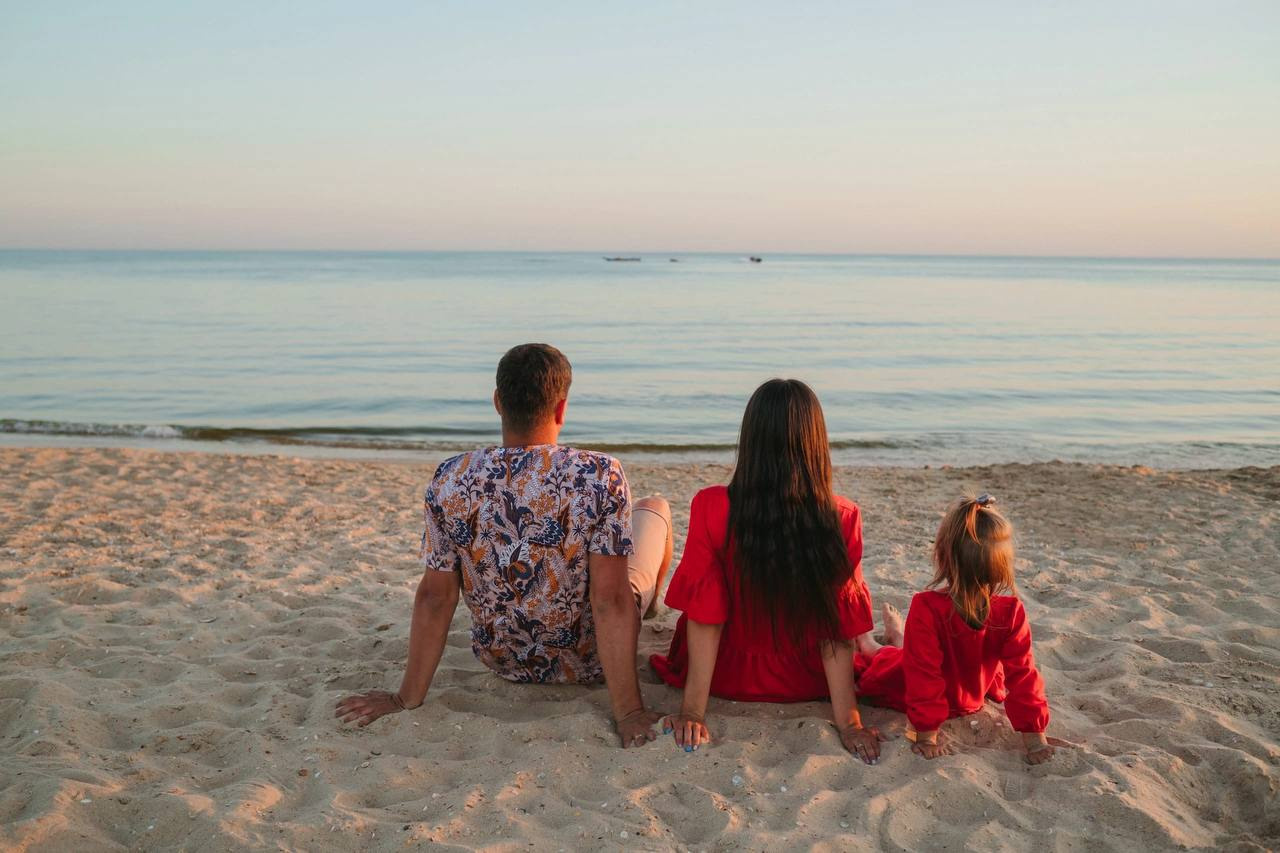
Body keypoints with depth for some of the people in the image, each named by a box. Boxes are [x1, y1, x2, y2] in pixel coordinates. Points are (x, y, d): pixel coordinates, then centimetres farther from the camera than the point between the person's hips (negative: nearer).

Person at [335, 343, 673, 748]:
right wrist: (629, 713, -22)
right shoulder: (600, 475, -27)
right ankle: (648, 609, 49)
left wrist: (408, 698, -3)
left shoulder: (450, 479, -18)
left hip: (503, 662, 3)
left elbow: (434, 597, -13)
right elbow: (611, 602, -28)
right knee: (656, 507, 20)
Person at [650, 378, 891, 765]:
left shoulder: (712, 508, -24)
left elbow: (704, 617, -19)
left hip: (729, 677, 0)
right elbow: (838, 629, -18)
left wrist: (692, 712, -14)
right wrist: (848, 722, -12)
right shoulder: (843, 518, -22)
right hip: (807, 684, 0)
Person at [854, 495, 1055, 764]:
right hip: (974, 698, 4)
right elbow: (1022, 672, -21)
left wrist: (926, 736, -19)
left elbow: (923, 675, -31)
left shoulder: (926, 607, -38)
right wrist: (1034, 736, -11)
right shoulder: (1011, 610, -28)